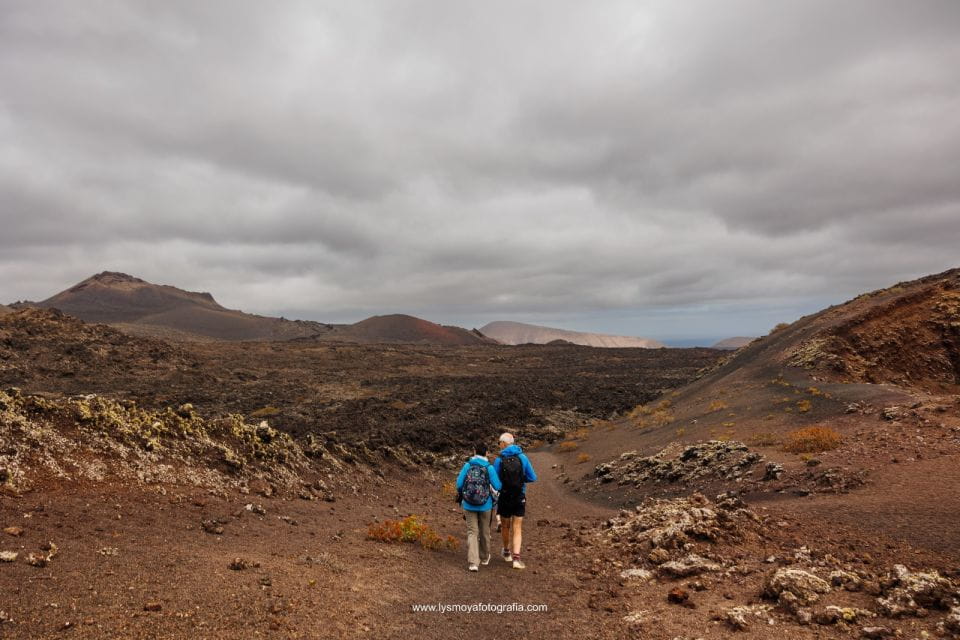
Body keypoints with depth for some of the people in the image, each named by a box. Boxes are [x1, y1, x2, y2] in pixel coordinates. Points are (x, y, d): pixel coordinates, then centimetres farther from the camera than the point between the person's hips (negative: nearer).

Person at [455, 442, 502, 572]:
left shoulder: (467, 465, -6)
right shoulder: (489, 467, -10)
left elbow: (459, 484, -7)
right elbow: (497, 487, -11)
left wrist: (461, 495, 14)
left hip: (469, 505, 0)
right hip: (485, 505, 0)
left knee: (472, 532, 5)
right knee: (484, 531, 19)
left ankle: (473, 562, -7)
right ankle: (484, 557, 37)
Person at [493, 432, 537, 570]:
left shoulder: (499, 460, -12)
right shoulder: (522, 457, -7)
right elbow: (532, 478, -3)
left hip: (504, 498, -1)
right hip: (520, 498, 1)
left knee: (505, 526, 20)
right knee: (517, 529, 8)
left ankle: (507, 552, 38)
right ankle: (516, 558, -6)